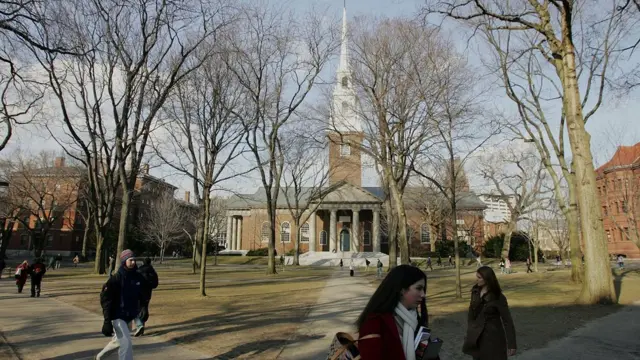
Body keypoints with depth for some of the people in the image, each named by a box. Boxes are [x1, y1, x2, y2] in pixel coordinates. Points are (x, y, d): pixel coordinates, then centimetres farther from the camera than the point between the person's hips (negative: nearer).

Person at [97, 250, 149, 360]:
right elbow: (106, 299, -17)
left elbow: (142, 295, 12)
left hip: (130, 316, 7)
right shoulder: (116, 278, -17)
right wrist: (107, 321, -21)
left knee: (118, 341, 23)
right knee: (126, 343, -11)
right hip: (118, 316, -6)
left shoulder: (138, 277, -1)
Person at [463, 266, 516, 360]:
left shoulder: (498, 297, -15)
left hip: (493, 336, -5)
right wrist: (469, 333, 11)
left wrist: (511, 344, -17)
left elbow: (507, 320, -14)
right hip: (477, 336, 5)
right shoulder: (475, 292, 0)